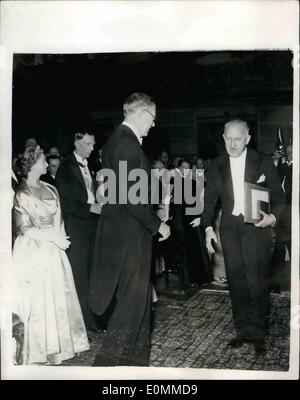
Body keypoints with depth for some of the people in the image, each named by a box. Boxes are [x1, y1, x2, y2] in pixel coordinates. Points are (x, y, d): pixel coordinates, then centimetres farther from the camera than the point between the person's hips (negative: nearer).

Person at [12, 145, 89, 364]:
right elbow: (25, 229, -14)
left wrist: (60, 237, -6)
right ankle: (37, 349, 18)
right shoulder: (22, 194, -12)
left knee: (57, 296, 11)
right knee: (37, 300, 2)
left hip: (53, 250, 6)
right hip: (33, 252, -6)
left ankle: (56, 344, 26)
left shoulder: (49, 189, 7)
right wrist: (54, 238, -16)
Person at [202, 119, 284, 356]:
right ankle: (243, 331, 21)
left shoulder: (263, 162, -1)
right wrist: (208, 227, 1)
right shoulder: (216, 166, 7)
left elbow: (278, 195, 2)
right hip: (230, 228, 3)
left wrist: (273, 217, -16)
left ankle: (259, 334, 12)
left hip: (257, 227, -3)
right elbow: (210, 199, 10)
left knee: (258, 282, -4)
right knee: (236, 283, 8)